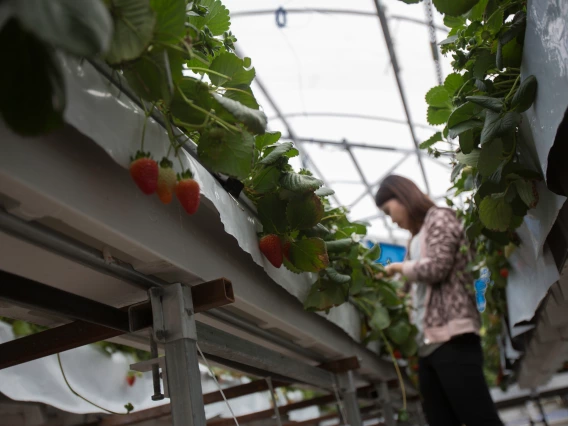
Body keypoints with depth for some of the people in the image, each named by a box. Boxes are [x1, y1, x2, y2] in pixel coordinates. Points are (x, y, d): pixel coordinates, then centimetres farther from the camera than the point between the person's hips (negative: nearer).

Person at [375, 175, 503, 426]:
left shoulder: (439, 218, 2)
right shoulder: (418, 236, 25)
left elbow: (436, 268, -12)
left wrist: (398, 267, 2)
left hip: (450, 335, -9)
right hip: (428, 341, 9)